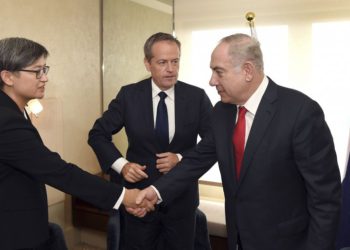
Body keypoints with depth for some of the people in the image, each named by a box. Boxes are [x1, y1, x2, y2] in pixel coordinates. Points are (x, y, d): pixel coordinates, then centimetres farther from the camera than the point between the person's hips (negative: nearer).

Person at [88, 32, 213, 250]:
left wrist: (182, 159, -17)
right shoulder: (129, 95, -7)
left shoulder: (197, 97, -7)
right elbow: (97, 134, 0)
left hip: (182, 197, 1)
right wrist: (121, 164, -14)